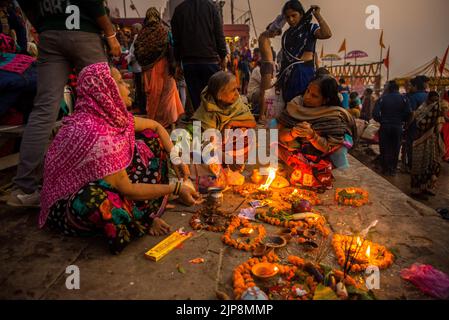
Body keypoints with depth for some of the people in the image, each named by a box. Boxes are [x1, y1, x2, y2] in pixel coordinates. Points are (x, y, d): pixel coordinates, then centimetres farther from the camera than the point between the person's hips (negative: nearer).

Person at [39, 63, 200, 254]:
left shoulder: (112, 114, -7)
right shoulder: (95, 133, -32)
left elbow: (156, 126, 8)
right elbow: (126, 189, -28)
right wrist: (175, 189, -21)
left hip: (105, 184, 9)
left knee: (151, 138, 4)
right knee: (94, 199, -44)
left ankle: (144, 211, -5)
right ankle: (144, 220, -11)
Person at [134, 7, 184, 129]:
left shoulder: (143, 32, 4)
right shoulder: (164, 30, -3)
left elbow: (137, 51, 3)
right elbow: (170, 49, -11)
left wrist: (144, 65, 11)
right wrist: (173, 65, -10)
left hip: (148, 68, 3)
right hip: (162, 65, -3)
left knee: (152, 92, 11)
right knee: (165, 91, 3)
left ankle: (152, 118, 18)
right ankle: (166, 118, 3)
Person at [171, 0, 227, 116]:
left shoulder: (179, 10, 8)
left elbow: (176, 39, 9)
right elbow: (219, 35, -3)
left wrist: (178, 61, 13)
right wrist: (223, 57, 4)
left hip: (188, 61, 2)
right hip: (210, 59, -2)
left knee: (195, 97, 4)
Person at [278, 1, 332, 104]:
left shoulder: (309, 27, 3)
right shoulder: (286, 34, 18)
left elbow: (327, 34, -16)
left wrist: (318, 15, -8)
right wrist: (280, 76, 15)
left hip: (304, 71, -6)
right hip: (288, 72, 6)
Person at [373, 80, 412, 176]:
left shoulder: (382, 98, -5)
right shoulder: (403, 99, -3)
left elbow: (375, 114, -12)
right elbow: (409, 113, -9)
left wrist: (381, 121, 5)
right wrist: (402, 121, 9)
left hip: (385, 126, -1)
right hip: (398, 126, 1)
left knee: (385, 148, 10)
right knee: (395, 149, 11)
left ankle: (385, 168, 16)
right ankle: (393, 169, 15)